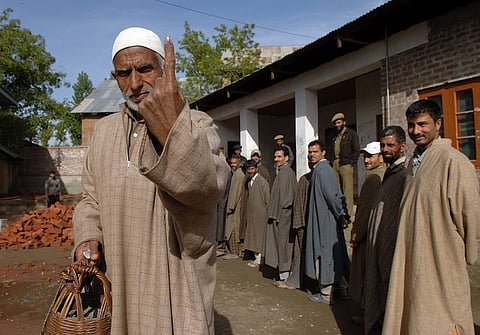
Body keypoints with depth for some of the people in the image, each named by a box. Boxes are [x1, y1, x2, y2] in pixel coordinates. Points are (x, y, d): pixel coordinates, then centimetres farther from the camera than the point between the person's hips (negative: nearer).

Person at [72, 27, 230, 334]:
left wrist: (173, 132, -45)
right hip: (117, 286, 5)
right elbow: (91, 198, 15)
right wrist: (87, 236, -4)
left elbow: (210, 188, -28)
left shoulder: (197, 125, -9)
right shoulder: (104, 130, 7)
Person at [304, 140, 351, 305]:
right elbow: (335, 194, 13)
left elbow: (331, 195, -20)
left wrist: (341, 215, -14)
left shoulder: (321, 169, -15)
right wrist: (342, 215, 11)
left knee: (324, 254, 0)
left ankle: (326, 294, 9)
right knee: (335, 254, 14)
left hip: (324, 220, -9)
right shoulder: (324, 168, 13)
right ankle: (343, 289, 23)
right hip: (330, 219, 9)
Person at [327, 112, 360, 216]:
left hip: (345, 164, -6)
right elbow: (330, 151, 25)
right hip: (335, 165, 6)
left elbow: (356, 150, -1)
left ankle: (348, 210, -7)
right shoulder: (335, 137, 24)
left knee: (347, 189, -8)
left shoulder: (351, 134, 5)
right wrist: (330, 162, 10)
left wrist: (351, 163, -9)